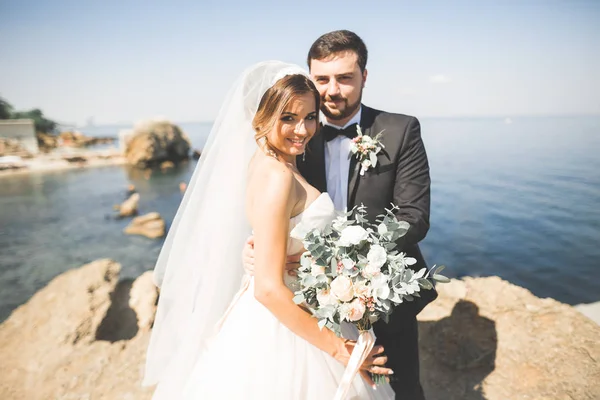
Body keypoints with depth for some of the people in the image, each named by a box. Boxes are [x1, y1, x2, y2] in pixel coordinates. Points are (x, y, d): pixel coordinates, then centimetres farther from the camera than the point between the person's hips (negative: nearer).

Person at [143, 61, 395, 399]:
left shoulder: (265, 164, 1)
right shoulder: (277, 176, -25)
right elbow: (269, 288, -27)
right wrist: (335, 347, -19)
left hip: (286, 314, 8)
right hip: (280, 331, -8)